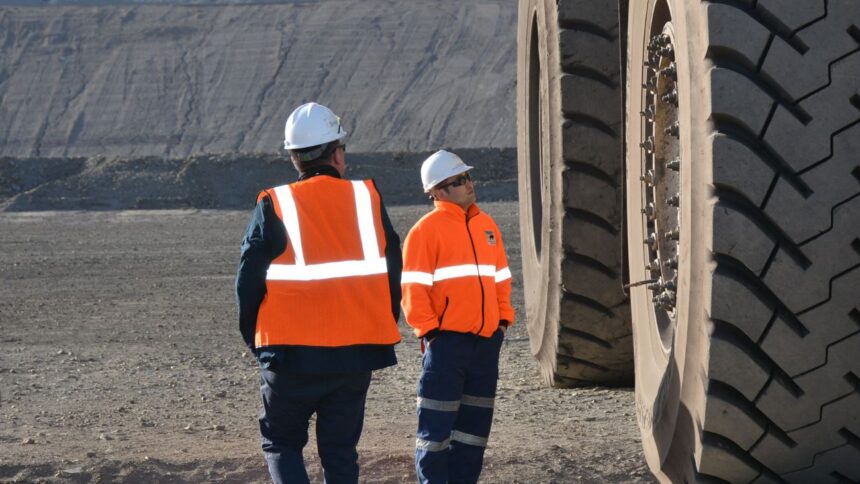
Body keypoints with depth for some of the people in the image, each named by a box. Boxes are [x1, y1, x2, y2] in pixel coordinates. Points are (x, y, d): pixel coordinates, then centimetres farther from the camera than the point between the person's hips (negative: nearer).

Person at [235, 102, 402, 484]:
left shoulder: (274, 207, -4)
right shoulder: (367, 199, 2)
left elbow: (248, 281, -2)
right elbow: (392, 274, 6)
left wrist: (255, 339, 11)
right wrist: (381, 330, 18)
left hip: (292, 354, -2)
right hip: (356, 352, 2)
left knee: (281, 441, 12)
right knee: (340, 450, 12)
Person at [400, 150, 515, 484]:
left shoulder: (487, 226, 14)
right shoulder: (427, 229, -6)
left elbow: (500, 277, 21)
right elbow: (413, 287, -9)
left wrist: (503, 319, 12)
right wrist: (427, 328, -13)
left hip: (486, 340, 7)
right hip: (447, 340, -6)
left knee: (475, 420, 10)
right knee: (437, 423, -5)